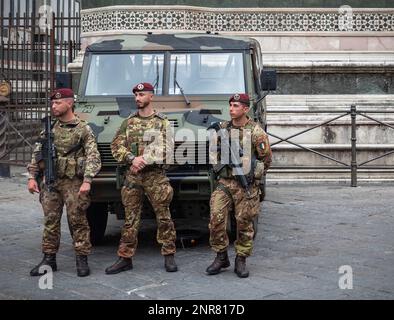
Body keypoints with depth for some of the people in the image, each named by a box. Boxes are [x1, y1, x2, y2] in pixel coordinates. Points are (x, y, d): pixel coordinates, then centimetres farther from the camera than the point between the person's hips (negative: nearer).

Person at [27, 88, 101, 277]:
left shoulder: (83, 129, -2)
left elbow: (93, 157, -9)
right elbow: (37, 154, 13)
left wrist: (87, 181, -20)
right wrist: (32, 177, 2)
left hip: (73, 182, -4)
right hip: (49, 182, 4)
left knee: (77, 221, -1)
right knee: (50, 221, 7)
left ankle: (82, 260, 6)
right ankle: (49, 259, 14)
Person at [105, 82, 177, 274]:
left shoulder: (162, 123, 3)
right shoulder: (128, 123, 11)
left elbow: (166, 149, -9)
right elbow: (116, 146, 4)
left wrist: (143, 160, -18)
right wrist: (132, 159, -13)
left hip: (155, 175, -2)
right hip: (132, 176, 2)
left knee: (163, 217, 1)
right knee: (130, 218, 5)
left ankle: (169, 255, 11)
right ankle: (125, 258, 9)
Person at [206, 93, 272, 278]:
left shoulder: (256, 132, -6)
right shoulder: (222, 129, 8)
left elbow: (266, 159, -1)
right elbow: (214, 152, 20)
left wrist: (253, 177, 0)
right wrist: (218, 167, 9)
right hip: (224, 182, 4)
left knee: (244, 223, 3)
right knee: (216, 219, -6)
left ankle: (241, 261, 14)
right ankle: (221, 257, 9)